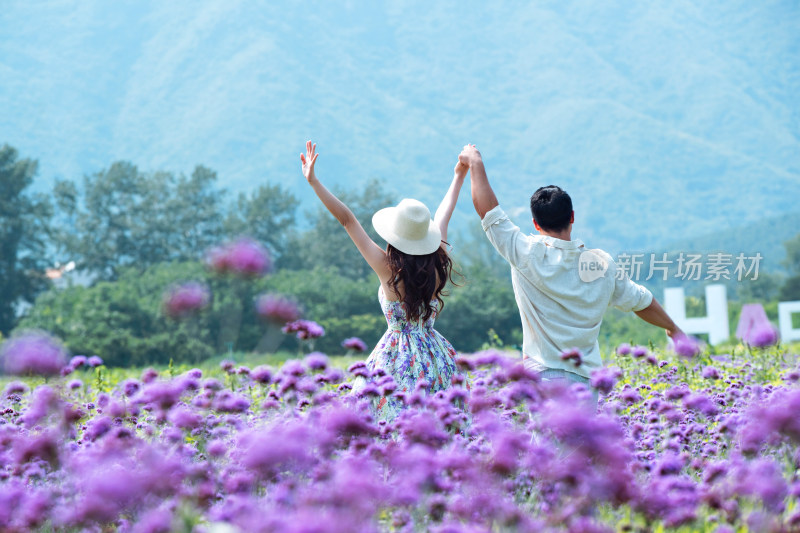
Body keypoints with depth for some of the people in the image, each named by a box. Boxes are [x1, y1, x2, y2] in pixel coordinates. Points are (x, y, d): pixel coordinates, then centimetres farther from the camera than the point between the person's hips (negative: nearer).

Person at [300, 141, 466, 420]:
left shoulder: (388, 269, -12)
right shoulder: (437, 267, -2)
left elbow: (347, 220, -10)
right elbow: (442, 217, 15)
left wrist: (314, 181, -7)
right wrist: (459, 177, 31)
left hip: (398, 359, -4)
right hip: (434, 357, 4)